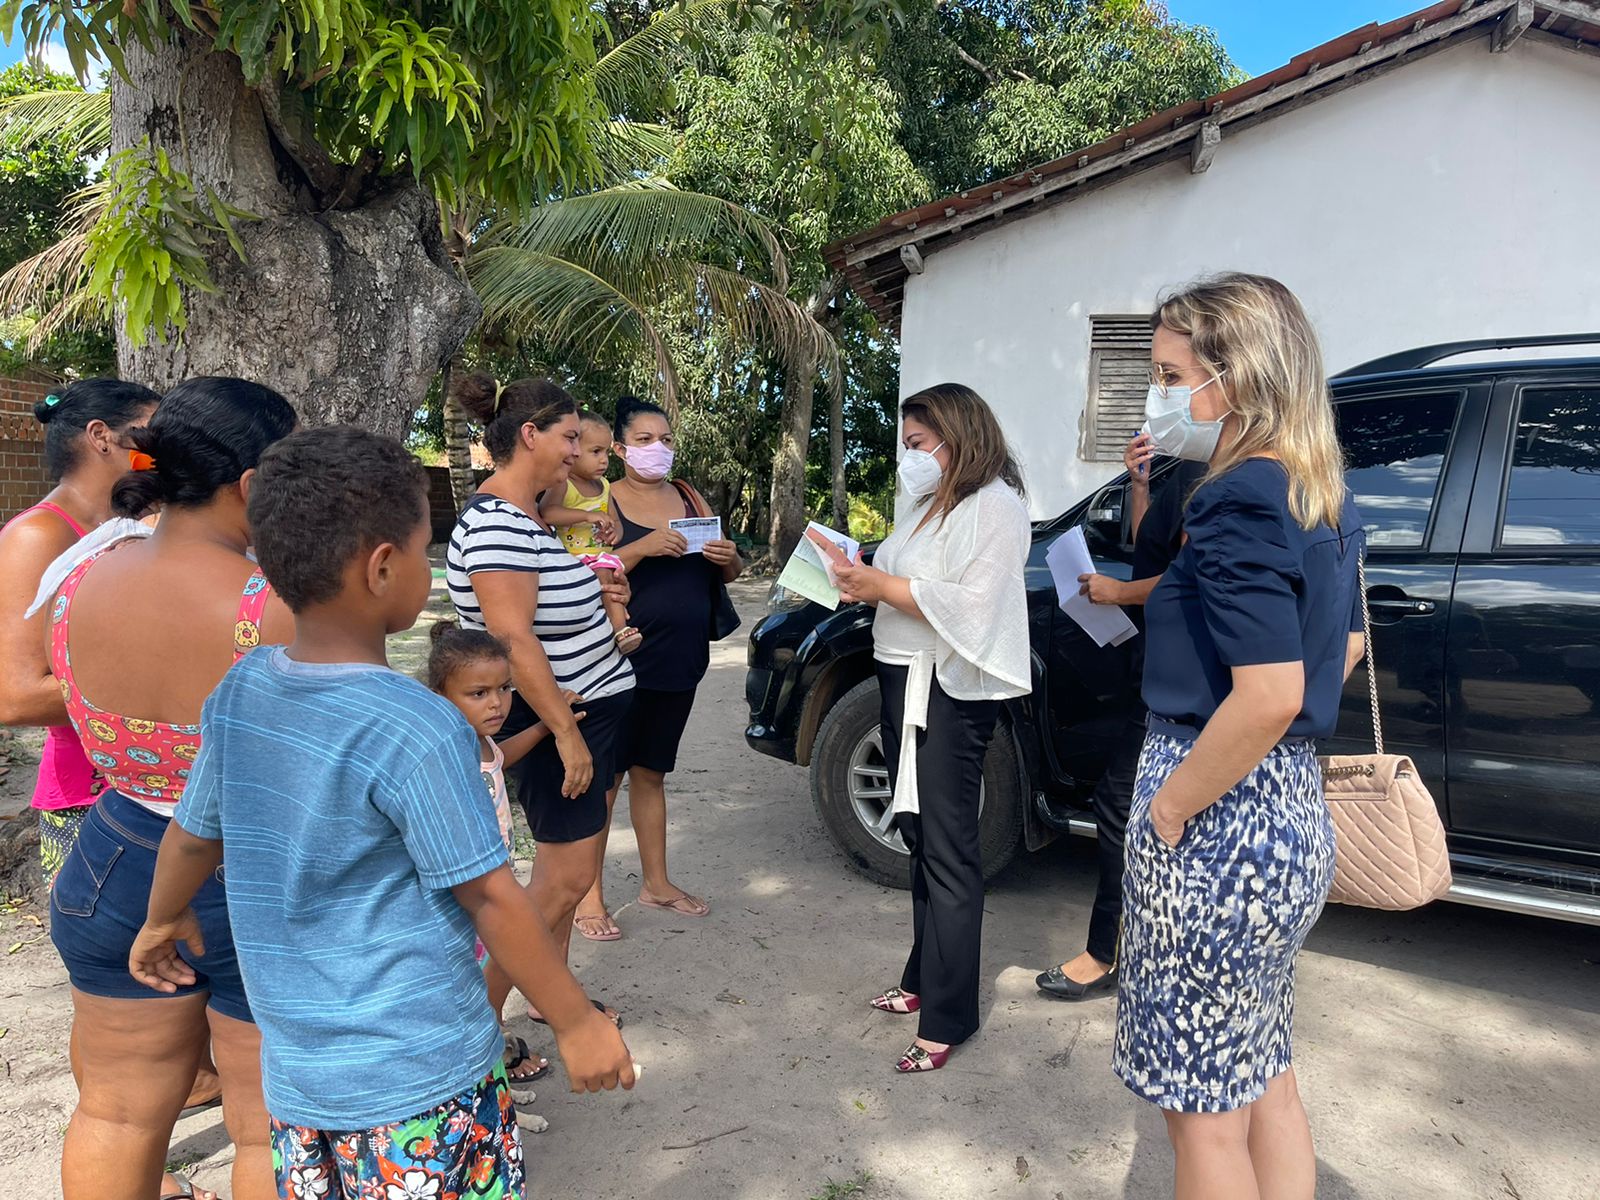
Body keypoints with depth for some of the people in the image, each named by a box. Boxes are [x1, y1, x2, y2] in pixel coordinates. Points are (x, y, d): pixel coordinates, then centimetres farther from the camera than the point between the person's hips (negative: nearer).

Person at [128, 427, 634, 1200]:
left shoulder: (238, 693, -4)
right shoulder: (420, 729, -25)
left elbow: (193, 834, 11)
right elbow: (490, 898, -20)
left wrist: (164, 920, 31)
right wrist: (577, 1023, -9)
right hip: (419, 1078, -6)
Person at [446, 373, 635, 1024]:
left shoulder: (526, 514, 9)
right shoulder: (495, 523, -22)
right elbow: (514, 639, -27)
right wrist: (567, 733, -24)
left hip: (587, 708, 10)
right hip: (554, 718, -10)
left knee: (563, 865, 18)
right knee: (568, 875, -2)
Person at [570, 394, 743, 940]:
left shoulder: (689, 497, 11)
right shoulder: (602, 502, -5)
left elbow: (729, 574, 15)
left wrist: (729, 558, -7)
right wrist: (642, 548, -27)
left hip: (679, 662, 5)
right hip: (622, 661, -5)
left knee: (650, 773, 17)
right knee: (603, 777, 0)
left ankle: (656, 883, 27)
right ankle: (589, 896, 11)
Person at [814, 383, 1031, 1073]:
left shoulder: (993, 506, -10)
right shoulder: (928, 503, 18)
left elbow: (972, 606, -21)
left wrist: (882, 586, -19)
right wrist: (859, 575, 1)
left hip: (951, 694, -9)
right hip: (904, 679, 9)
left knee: (948, 851, -4)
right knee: (919, 836, 16)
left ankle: (946, 1018, 5)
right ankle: (923, 979, 29)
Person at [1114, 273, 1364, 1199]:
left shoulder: (1241, 504, -20)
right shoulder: (1324, 499, 9)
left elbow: (1267, 698, -27)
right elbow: (1346, 645, 21)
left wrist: (1166, 811, -16)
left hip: (1220, 815, -10)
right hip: (1295, 809, 10)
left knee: (1206, 1113, 8)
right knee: (1265, 1080, 24)